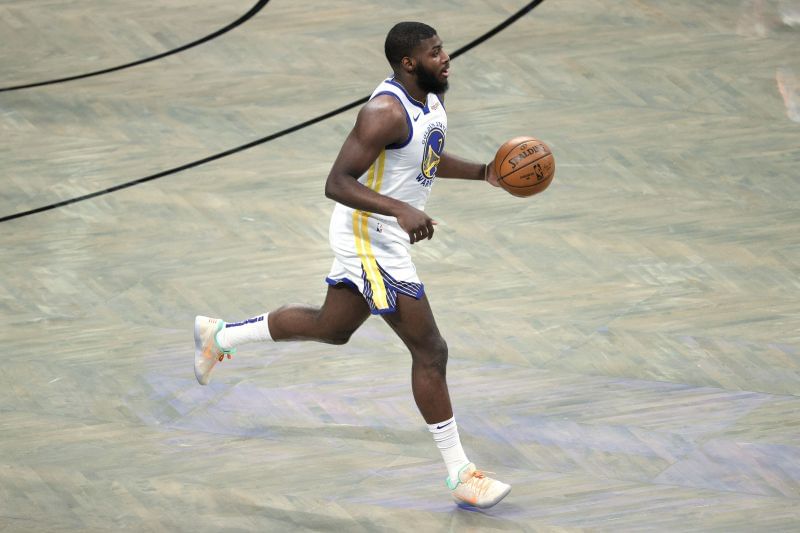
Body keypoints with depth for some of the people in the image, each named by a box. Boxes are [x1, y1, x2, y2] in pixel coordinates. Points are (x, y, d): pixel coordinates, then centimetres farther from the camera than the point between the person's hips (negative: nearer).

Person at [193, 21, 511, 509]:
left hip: (386, 236, 10)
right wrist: (401, 210, -40)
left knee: (331, 327, 27)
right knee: (430, 352, -7)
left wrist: (482, 172, 7)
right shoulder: (385, 113, -27)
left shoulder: (432, 98, 2)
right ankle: (461, 476, 1)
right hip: (369, 240, -10)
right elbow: (337, 183, -30)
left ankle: (219, 336, 41)